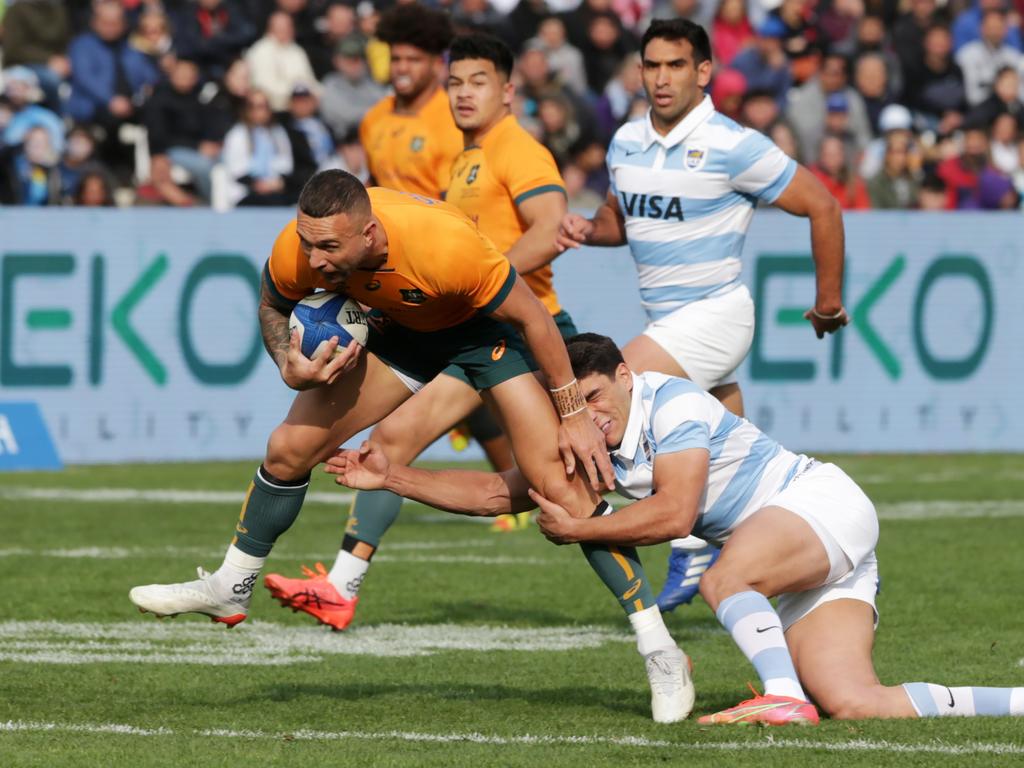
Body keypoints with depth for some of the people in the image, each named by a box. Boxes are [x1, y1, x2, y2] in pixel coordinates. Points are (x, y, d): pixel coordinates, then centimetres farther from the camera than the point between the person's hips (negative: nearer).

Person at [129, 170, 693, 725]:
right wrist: (290, 366, -22)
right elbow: (273, 307, -2)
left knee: (559, 482, -16)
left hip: (484, 322, -5)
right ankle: (231, 588, 24)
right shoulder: (295, 253, -28)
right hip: (401, 325, 5)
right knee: (288, 450, 0)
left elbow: (531, 317, -26)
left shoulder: (445, 244, -42)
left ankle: (659, 651, -9)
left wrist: (573, 413, -18)